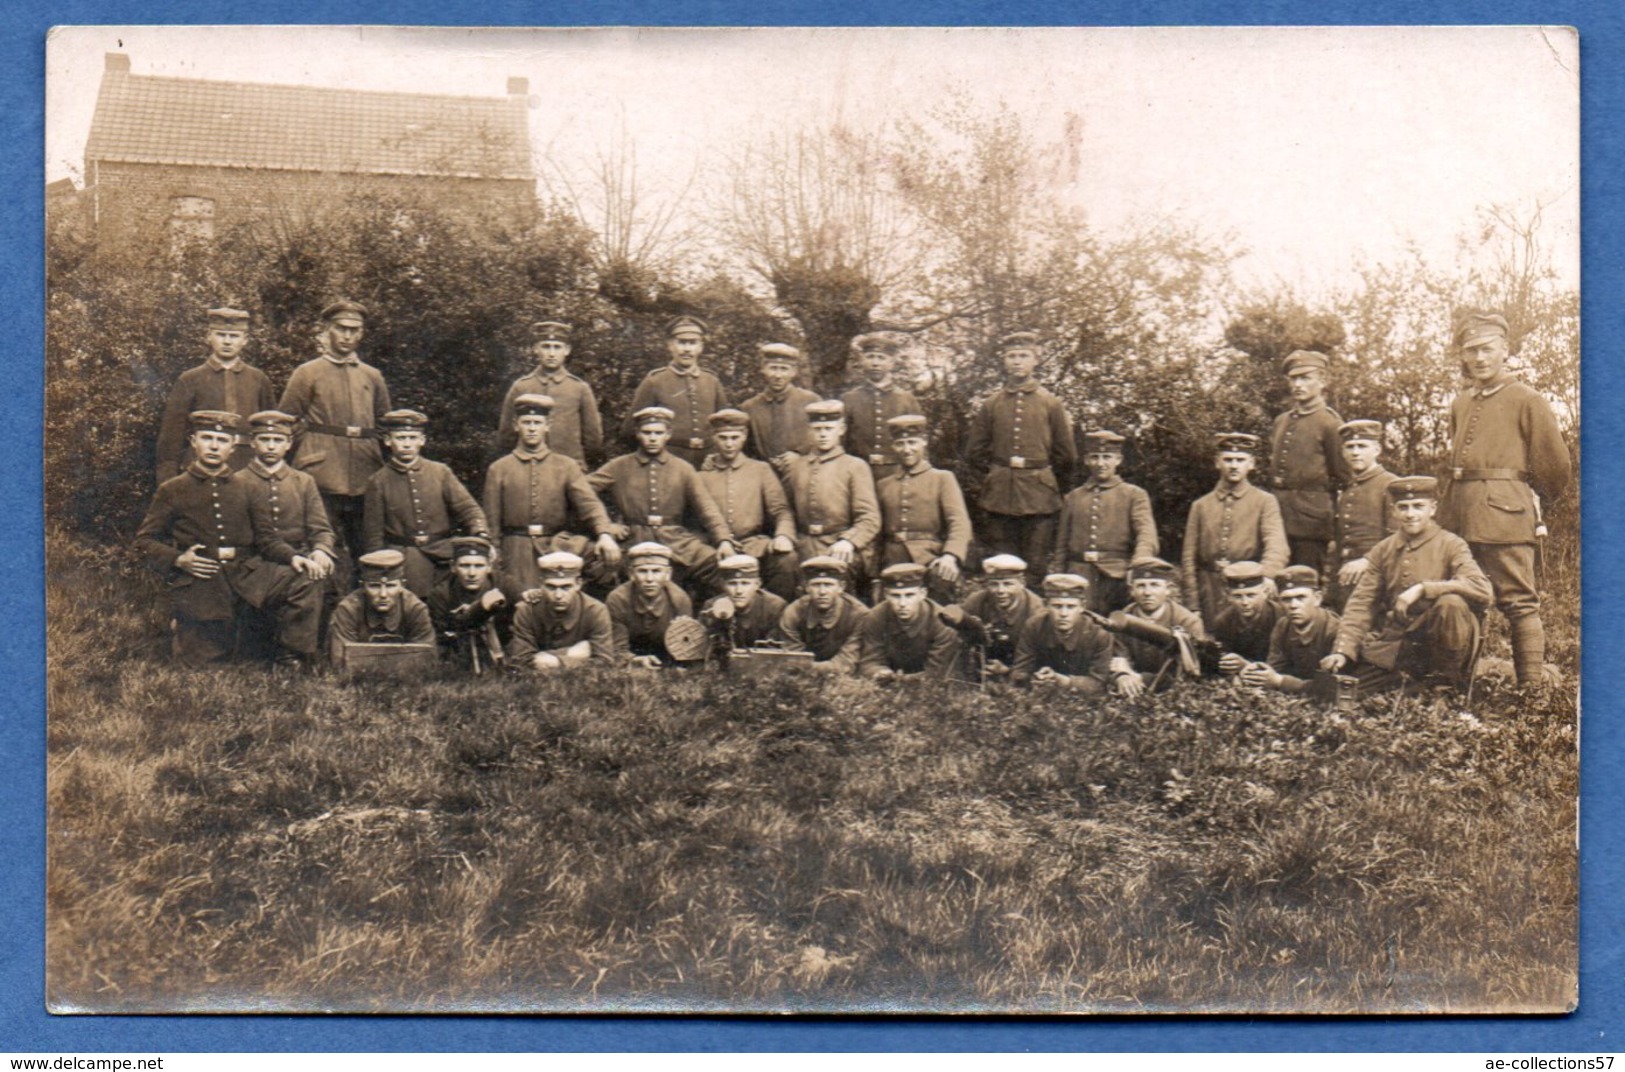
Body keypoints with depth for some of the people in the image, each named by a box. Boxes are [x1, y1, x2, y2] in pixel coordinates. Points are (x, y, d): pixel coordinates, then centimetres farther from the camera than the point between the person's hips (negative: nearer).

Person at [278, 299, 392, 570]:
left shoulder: (372, 376, 15)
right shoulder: (307, 373, 4)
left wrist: (376, 459, 13)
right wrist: (309, 454, -1)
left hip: (366, 482, 4)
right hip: (321, 479, -4)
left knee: (366, 553, 6)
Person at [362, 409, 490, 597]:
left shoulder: (441, 472, 6)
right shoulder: (378, 482, 3)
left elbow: (468, 509, -1)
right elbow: (373, 535, 6)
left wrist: (482, 537, -19)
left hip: (444, 560, 1)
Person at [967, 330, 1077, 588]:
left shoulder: (1051, 404, 4)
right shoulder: (991, 405, 8)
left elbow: (1066, 455, 8)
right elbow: (975, 453, 13)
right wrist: (997, 472, 13)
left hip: (1039, 497, -1)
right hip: (1000, 496, 1)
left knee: (1035, 570, -1)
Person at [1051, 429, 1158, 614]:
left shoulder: (1134, 495, 8)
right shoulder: (1072, 498, 17)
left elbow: (1147, 536, -8)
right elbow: (1061, 548, 18)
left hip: (1117, 581, -2)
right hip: (1078, 584, 2)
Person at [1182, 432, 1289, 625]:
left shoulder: (1265, 502, 4)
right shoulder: (1200, 506, 12)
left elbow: (1277, 549, -11)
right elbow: (1190, 560, 9)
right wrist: (1193, 608, 1)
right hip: (1211, 600, 2)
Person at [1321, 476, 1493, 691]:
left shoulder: (1451, 545, -4)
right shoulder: (1382, 551, 8)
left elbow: (1483, 590, -21)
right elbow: (1361, 604, 4)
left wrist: (1422, 589, -28)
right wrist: (1342, 650, -10)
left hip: (1438, 645, -4)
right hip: (1394, 645, 4)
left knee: (1451, 603, -33)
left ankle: (1447, 679, -11)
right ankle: (1406, 681, 13)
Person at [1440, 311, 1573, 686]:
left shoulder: (1527, 399, -1)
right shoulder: (1460, 404, 17)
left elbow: (1554, 461, 2)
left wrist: (1538, 499, 14)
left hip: (1505, 514, -6)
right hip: (1461, 514, 7)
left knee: (1519, 601, -7)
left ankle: (1533, 686, -5)